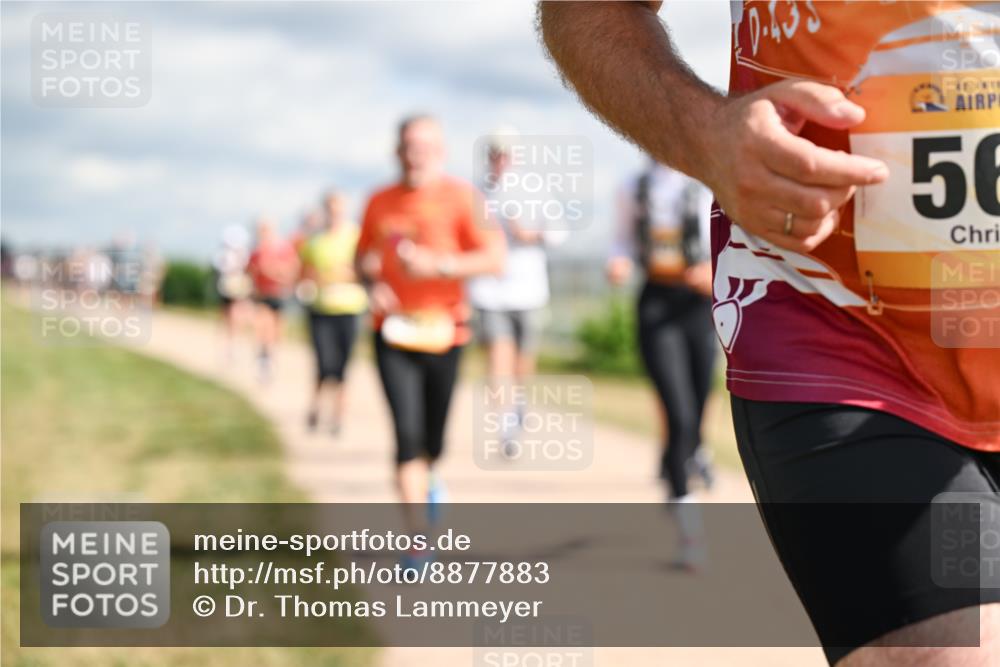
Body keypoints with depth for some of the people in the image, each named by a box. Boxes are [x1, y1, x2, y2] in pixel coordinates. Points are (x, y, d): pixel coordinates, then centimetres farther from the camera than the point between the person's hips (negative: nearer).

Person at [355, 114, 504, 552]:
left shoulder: (460, 197, -4)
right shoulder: (380, 202, 6)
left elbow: (494, 259, -10)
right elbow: (363, 256, 20)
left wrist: (437, 265, -21)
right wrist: (371, 284, -2)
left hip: (443, 331, -1)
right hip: (394, 333, 1)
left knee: (432, 441, 10)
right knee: (407, 434, -12)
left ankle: (427, 479, 48)